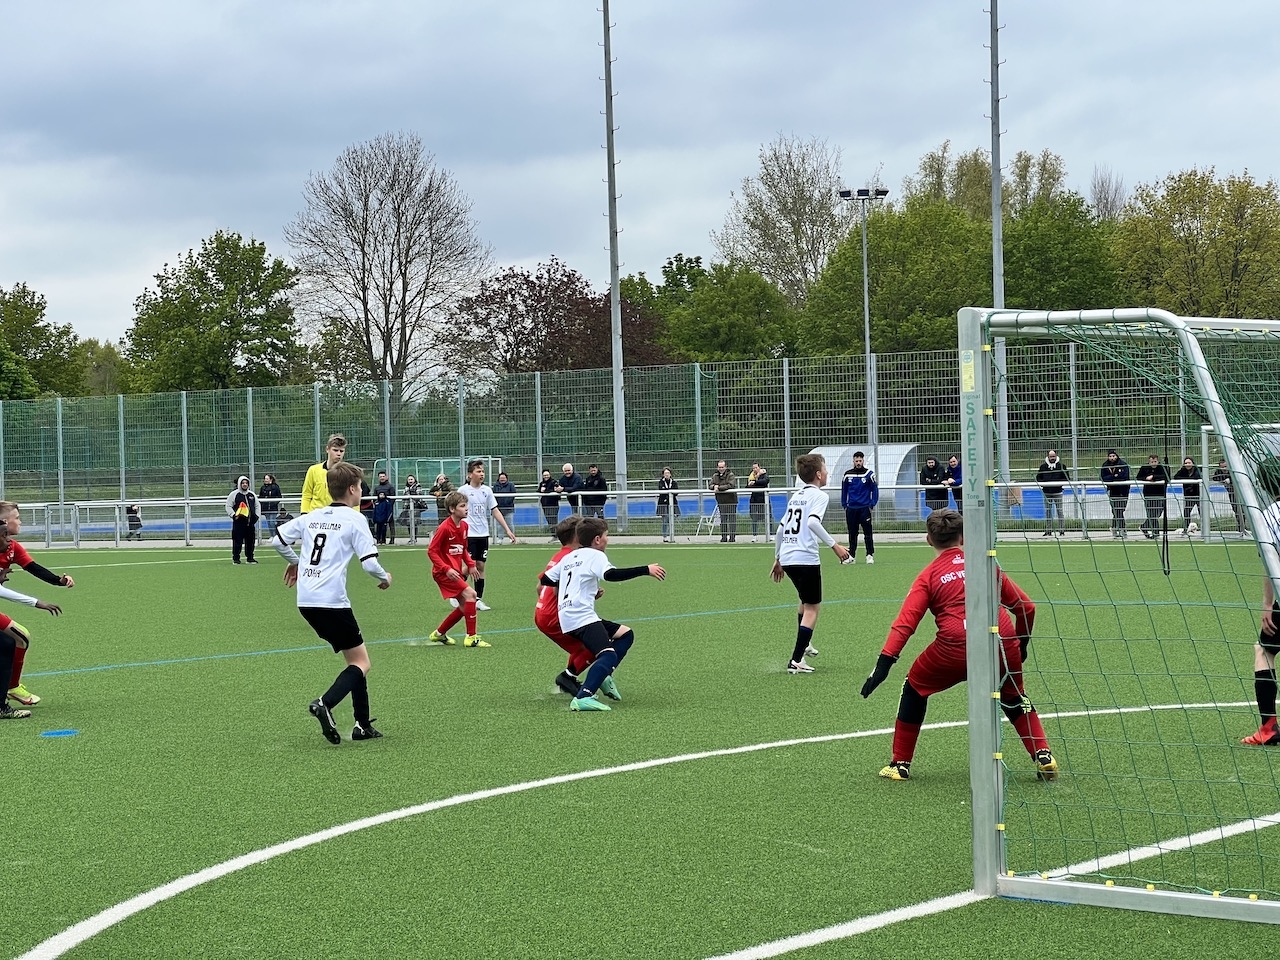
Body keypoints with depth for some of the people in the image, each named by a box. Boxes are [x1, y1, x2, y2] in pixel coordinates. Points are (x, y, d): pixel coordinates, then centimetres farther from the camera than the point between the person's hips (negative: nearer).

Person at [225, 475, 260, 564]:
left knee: (251, 540, 8)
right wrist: (234, 515, -15)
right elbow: (228, 506, -3)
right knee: (237, 541, -6)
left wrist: (256, 516, 10)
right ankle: (236, 558, 1)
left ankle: (250, 558, 18)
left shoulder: (252, 494, 14)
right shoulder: (234, 494, -2)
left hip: (250, 522, 5)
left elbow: (257, 506, 23)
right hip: (238, 522, -5)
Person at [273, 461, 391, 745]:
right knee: (361, 663, 1)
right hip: (332, 601, -7)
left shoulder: (312, 517, 14)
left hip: (306, 601, 7)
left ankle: (363, 725, 15)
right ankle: (325, 703, -23)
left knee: (355, 657, 17)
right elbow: (370, 563, -10)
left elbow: (278, 539, 15)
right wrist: (385, 579, 11)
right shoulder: (354, 519, -5)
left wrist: (294, 562, 33)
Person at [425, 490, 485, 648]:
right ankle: (471, 637, -17)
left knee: (464, 606, 10)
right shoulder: (444, 528, -18)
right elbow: (431, 551, -17)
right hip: (443, 572, -9)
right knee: (470, 594, -21)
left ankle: (439, 634, 28)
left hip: (456, 571, 9)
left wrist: (470, 564, 5)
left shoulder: (464, 526, 8)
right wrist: (446, 569, -25)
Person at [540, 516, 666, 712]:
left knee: (626, 634, 19)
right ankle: (582, 698, -41)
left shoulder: (569, 557, 23)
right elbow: (611, 574, -22)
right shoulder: (595, 555, -2)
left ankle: (603, 674, 4)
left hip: (569, 617, 9)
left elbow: (546, 580, 26)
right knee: (609, 655, -25)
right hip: (581, 616, -9)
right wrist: (646, 570, -23)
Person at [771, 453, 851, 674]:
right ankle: (796, 661, -9)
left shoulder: (795, 496, 19)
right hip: (806, 558, -8)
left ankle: (804, 645, 40)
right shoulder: (819, 496, -5)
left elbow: (781, 529, 20)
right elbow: (813, 522, -23)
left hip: (787, 557, 8)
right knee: (812, 608, -2)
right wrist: (834, 545, -23)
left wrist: (778, 559, 28)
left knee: (807, 602, 29)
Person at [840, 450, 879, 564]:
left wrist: (872, 504, -5)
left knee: (868, 533, -4)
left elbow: (875, 490, 1)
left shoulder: (869, 474, -3)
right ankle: (851, 555, 13)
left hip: (864, 508, -3)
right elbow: (844, 490, 14)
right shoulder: (847, 474, 6)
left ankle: (870, 555, 1)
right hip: (851, 508, 3)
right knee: (852, 534, 7)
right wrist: (844, 505, 9)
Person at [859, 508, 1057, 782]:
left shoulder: (928, 576, 12)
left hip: (954, 649, -2)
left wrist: (884, 664, -3)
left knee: (915, 688, 21)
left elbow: (905, 622, 1)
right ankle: (1043, 755, 14)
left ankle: (900, 764, 23)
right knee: (1014, 698, 29)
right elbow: (1025, 607, 20)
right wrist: (1020, 645, 35)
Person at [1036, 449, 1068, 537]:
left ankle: (1062, 530, -3)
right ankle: (1048, 531, 9)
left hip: (1057, 492, -2)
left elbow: (1066, 478, 4)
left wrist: (1059, 483, -12)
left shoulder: (1061, 466, 0)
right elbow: (1038, 478, 11)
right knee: (1048, 512, 5)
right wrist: (1044, 483, -7)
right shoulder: (1043, 466, 5)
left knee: (1059, 511, -4)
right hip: (1047, 493, 2)